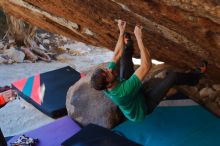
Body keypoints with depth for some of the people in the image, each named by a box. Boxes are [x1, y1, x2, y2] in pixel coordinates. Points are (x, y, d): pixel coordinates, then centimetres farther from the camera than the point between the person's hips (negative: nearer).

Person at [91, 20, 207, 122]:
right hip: (143, 107, -6)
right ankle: (194, 78, 19)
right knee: (172, 76, -14)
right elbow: (146, 66, -46)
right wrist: (139, 38, -44)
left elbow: (117, 56, -14)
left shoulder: (105, 87, -26)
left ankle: (128, 46, 36)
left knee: (125, 57, 1)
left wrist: (121, 32, -14)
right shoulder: (123, 91, -48)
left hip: (133, 96, 6)